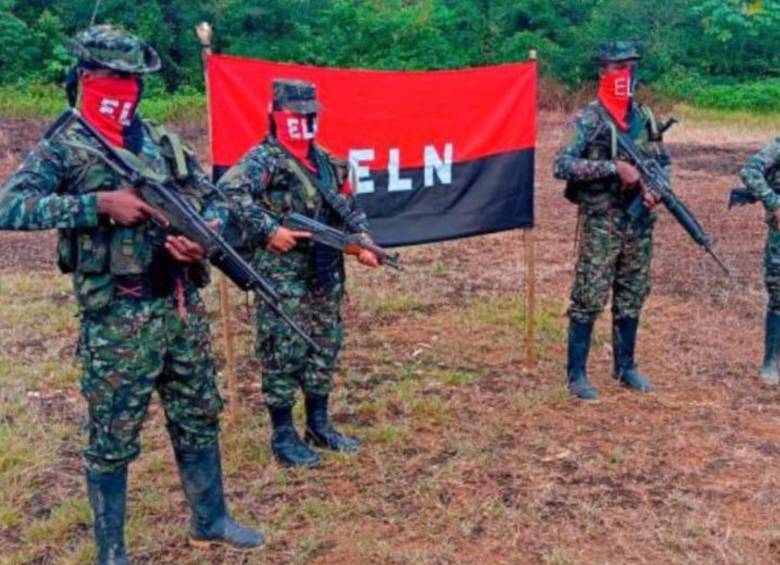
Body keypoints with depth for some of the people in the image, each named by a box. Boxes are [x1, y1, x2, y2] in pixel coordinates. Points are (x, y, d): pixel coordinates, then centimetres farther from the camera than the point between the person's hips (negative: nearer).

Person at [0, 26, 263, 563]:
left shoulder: (164, 142, 10)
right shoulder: (62, 149, -5)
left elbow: (217, 201, 13)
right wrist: (100, 204, -24)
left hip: (184, 306, 5)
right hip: (118, 318, -5)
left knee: (199, 418, 17)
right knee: (113, 439, 5)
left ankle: (210, 520, 36)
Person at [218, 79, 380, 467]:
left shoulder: (326, 161, 14)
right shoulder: (264, 159, -10)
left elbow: (348, 207, 20)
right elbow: (228, 191, -25)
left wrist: (362, 240, 3)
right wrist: (269, 230, -25)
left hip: (326, 274, 8)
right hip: (283, 277, -7)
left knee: (325, 348, 13)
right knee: (283, 354, -1)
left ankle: (319, 425, 26)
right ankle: (283, 435, 10)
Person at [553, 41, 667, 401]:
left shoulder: (645, 117, 9)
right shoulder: (588, 120, -8)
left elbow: (664, 161, 18)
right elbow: (562, 166, -18)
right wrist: (614, 168, -23)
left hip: (639, 223, 6)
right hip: (601, 224, -6)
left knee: (631, 298, 13)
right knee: (589, 300, -2)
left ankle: (625, 367, 27)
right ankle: (576, 374, 7)